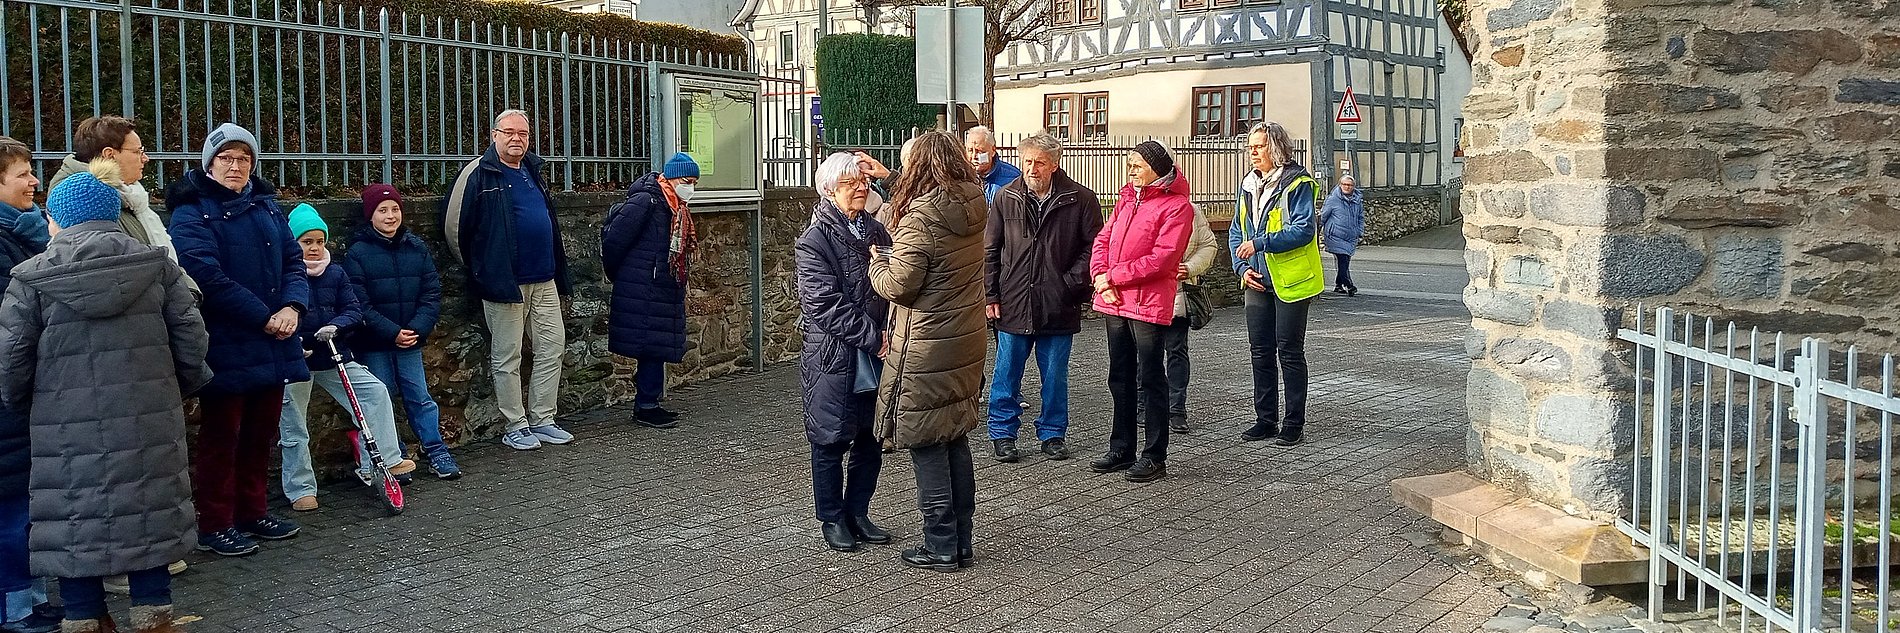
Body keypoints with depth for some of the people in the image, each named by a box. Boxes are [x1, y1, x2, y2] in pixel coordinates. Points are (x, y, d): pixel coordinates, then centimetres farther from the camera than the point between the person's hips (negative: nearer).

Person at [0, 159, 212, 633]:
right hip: (148, 425, 2)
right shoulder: (157, 265, 0)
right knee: (149, 514, 12)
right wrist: (179, 389, 16)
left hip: (67, 434, -1)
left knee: (75, 523, 10)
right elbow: (192, 340, 0)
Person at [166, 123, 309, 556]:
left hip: (272, 345, 6)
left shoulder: (266, 205, 13)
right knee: (221, 435, 2)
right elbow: (207, 276, -18)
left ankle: (253, 512, 27)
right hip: (226, 348, -6)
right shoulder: (192, 213, -7)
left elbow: (293, 260, 9)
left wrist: (292, 306, -10)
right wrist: (264, 317, -19)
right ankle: (215, 525, 12)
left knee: (261, 432, 14)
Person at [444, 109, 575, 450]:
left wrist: (560, 278, 19)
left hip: (544, 281, 7)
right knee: (507, 358, 2)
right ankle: (515, 427, 12)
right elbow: (453, 224, -10)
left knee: (553, 348, 8)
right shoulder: (479, 173, -7)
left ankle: (543, 419, 19)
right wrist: (476, 267, 0)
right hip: (505, 283, -7)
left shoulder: (533, 170, 15)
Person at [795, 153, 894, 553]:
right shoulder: (815, 240, -9)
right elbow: (825, 305, -17)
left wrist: (890, 332, -6)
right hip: (833, 358, -6)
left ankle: (858, 513, 26)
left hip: (875, 357, 6)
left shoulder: (876, 232, 10)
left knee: (871, 440, 11)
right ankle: (832, 519, 19)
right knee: (830, 441, 6)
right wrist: (873, 338, -18)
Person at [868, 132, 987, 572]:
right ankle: (961, 542, 23)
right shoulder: (974, 209, 4)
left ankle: (941, 548, 10)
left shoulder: (920, 217, -19)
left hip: (925, 351, -8)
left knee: (926, 446, 3)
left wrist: (877, 263, 3)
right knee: (956, 441, 16)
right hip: (966, 343, 8)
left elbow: (899, 286, -20)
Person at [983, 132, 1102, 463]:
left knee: (1055, 375, 11)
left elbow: (1094, 245, 1)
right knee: (1007, 374, 8)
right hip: (1013, 303, 1)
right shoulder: (1005, 198, 2)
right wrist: (991, 295, 1)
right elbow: (990, 251, 6)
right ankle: (1002, 433, 21)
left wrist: (1072, 282, -8)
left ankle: (1053, 433, 25)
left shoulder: (1080, 199, -4)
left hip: (1059, 307, -1)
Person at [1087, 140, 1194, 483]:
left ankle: (1155, 456, 9)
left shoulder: (1176, 206, -9)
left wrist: (1114, 276, -15)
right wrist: (1101, 277, -6)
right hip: (1114, 302, 8)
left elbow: (1162, 258, -18)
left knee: (1150, 380, 0)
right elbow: (1103, 240, 12)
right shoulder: (1127, 199, 15)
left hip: (1149, 303, -8)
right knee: (1120, 378, 15)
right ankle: (1122, 449, 26)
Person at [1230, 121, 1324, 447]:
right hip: (1257, 283, 7)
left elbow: (1303, 229, -20)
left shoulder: (1297, 183, -11)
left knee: (1289, 352, 0)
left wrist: (1259, 243, -25)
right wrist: (1243, 268, -2)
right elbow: (1236, 232, 13)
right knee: (1260, 350, 10)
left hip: (1290, 282, -7)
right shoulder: (1249, 185, 11)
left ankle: (1294, 424, 9)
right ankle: (1265, 419, 20)